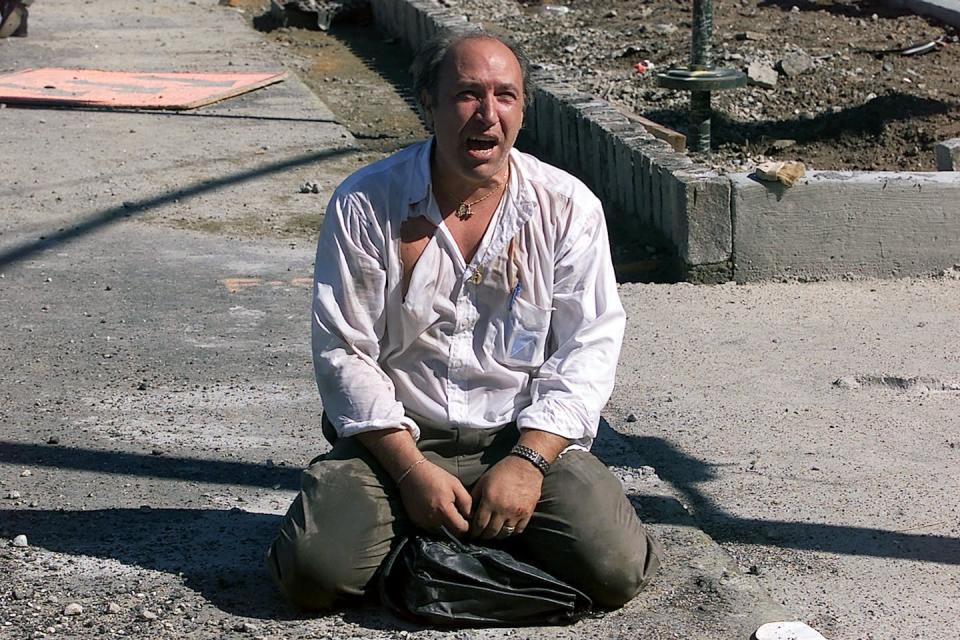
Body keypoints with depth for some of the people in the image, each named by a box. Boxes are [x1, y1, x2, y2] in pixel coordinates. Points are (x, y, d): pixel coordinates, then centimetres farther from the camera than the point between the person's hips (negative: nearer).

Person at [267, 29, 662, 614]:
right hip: (395, 438, -1)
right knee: (316, 575, -23)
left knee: (615, 571, -20)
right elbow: (344, 353, -5)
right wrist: (412, 469, -15)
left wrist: (527, 460, -15)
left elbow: (587, 348, -2)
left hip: (526, 435, 1)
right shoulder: (365, 205, -5)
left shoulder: (567, 207, -1)